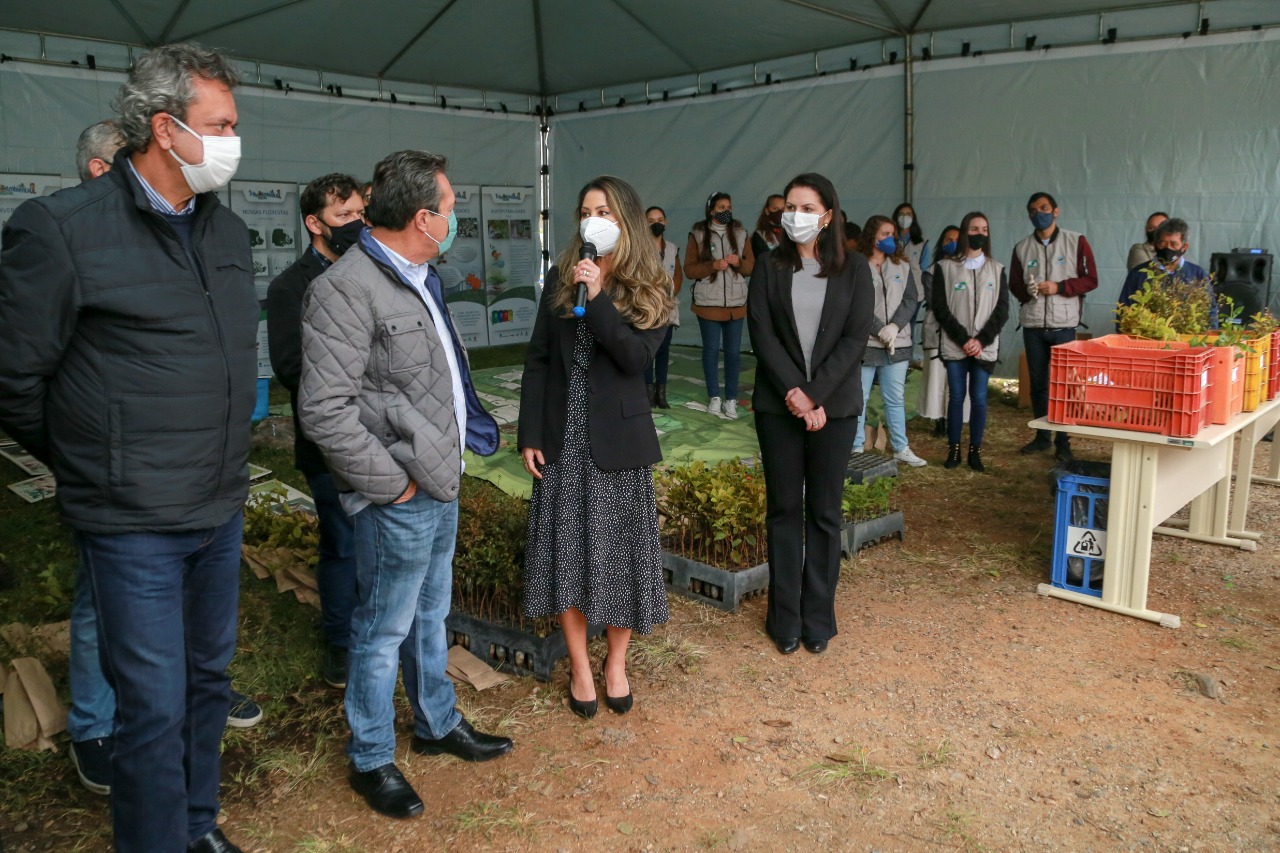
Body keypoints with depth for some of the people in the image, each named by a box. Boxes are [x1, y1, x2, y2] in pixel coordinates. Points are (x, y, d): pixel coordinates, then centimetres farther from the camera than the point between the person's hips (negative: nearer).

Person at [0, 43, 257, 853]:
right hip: (134, 523, -6)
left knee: (209, 680, 19)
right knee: (155, 708, 2)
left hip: (223, 512, 7)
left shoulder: (229, 231, 8)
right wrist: (91, 467, 3)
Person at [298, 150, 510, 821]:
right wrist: (392, 483, -18)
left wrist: (457, 449, 11)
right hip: (399, 500, -9)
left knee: (431, 616, 23)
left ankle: (438, 725, 41)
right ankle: (372, 761, 27)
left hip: (442, 483, 9)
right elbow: (324, 411, -24)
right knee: (383, 632, 8)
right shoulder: (345, 289, -20)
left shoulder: (421, 277, 8)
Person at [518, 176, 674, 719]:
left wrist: (597, 296, -23)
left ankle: (616, 662, 26)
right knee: (566, 549, 6)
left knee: (618, 548, 7)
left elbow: (637, 357, -17)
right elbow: (537, 361, 3)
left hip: (617, 438, -1)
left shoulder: (650, 290, -1)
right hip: (562, 437, 2)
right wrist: (529, 435, -2)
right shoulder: (559, 279, 4)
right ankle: (579, 666, 22)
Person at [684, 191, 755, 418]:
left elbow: (752, 266, 8)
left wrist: (739, 262, -13)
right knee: (711, 350, 4)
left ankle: (731, 399, 11)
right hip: (708, 303, -2)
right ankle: (714, 397, 16)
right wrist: (713, 265, -18)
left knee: (733, 352, 3)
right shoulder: (698, 234, 0)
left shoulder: (740, 233, 7)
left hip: (736, 303, 2)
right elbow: (689, 270, -4)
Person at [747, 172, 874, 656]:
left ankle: (819, 618, 16)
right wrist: (792, 391, -16)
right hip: (777, 404, 1)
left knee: (824, 511, 6)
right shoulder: (769, 269, 4)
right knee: (783, 509, 6)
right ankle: (785, 619, 14)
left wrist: (815, 395, -14)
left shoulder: (854, 269, 3)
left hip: (834, 405, 0)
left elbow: (856, 336, -5)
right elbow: (762, 333, -4)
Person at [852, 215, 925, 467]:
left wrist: (894, 326, -10)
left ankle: (901, 448, 16)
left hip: (897, 343, 4)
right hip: (864, 342, -4)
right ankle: (856, 448, 10)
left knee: (895, 399, 10)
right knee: (859, 398, 1)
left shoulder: (902, 267, 13)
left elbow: (910, 301, 6)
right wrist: (879, 330, -14)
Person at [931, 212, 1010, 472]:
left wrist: (981, 340, -8)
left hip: (985, 347, 1)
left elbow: (1002, 309, 5)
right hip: (954, 346, -1)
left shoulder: (997, 269, 10)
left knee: (979, 398, 1)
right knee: (956, 397, 2)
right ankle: (953, 449, 11)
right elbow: (939, 307, -2)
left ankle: (975, 450, 9)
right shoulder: (945, 267, 3)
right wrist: (963, 338, -10)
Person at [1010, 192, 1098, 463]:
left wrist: (1059, 287, -15)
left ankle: (1063, 441, 6)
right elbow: (1014, 285, 10)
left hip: (1064, 325, -3)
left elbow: (1090, 280, -1)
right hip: (1033, 325, 3)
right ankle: (1042, 437, 21)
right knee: (1037, 382, 10)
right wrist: (1027, 290, -12)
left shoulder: (1076, 242, 2)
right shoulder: (1022, 247, 10)